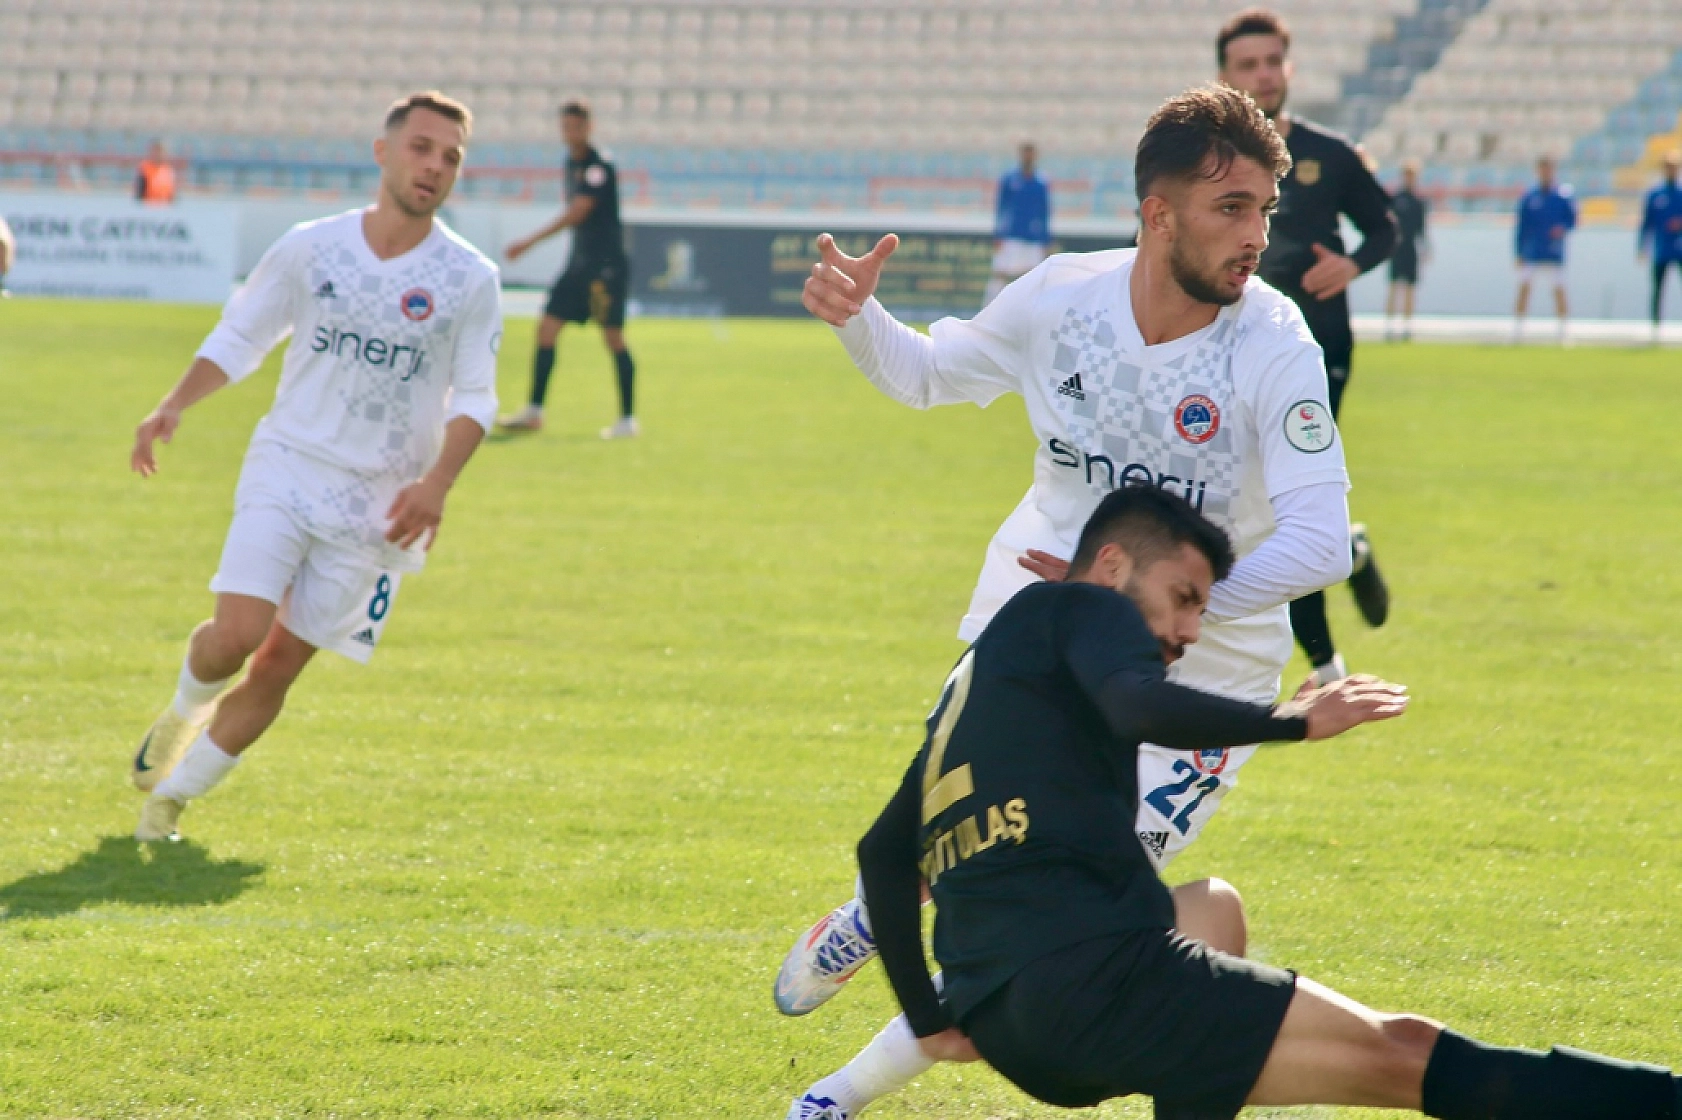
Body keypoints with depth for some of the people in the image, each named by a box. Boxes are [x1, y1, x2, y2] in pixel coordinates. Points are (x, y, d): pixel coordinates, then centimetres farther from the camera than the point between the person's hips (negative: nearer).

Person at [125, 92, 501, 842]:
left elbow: (473, 400, 2)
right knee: (237, 632, -17)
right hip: (285, 468, 0)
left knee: (279, 665, -2)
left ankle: (170, 795, 15)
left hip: (377, 502, 0)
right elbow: (238, 339, 10)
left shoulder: (470, 280, -2)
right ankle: (186, 709, 18)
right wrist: (173, 407, -4)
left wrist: (436, 484, -14)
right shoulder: (310, 249, 0)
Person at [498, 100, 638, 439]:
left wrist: (531, 242, -22)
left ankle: (628, 419, 0)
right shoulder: (572, 163, 12)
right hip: (580, 261, 8)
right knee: (547, 328, 2)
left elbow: (576, 213, -22)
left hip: (607, 264, -8)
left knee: (613, 337, -7)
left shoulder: (600, 166, -15)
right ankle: (534, 411, 6)